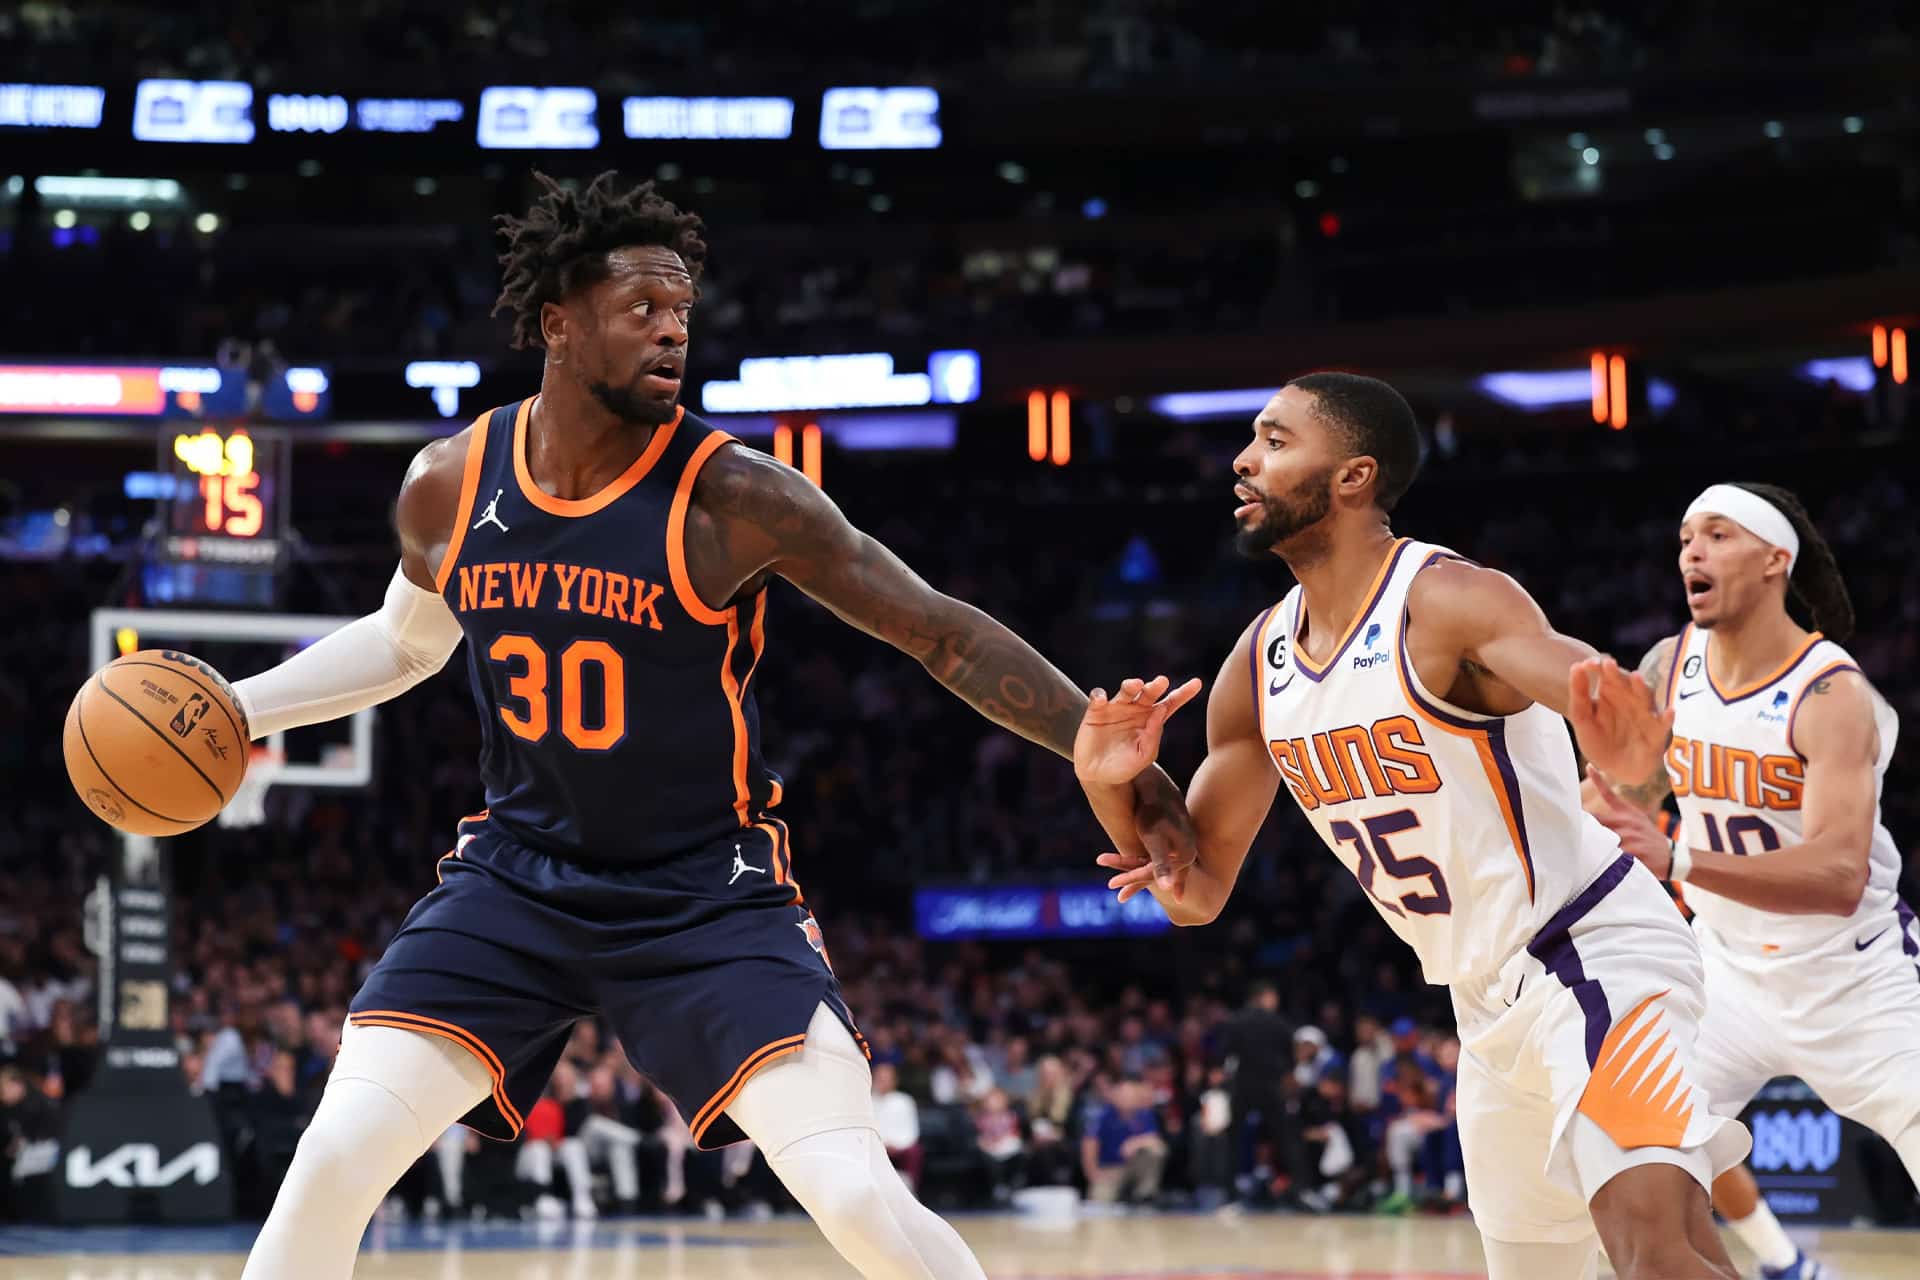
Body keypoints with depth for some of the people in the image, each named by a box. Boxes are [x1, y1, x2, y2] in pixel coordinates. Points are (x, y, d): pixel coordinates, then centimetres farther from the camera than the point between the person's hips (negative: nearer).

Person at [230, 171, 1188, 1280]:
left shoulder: (734, 498, -17)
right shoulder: (449, 485, -4)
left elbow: (940, 631, -14)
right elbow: (406, 643, 18)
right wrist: (241, 709, 11)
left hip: (709, 889, -3)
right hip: (517, 875, 3)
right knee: (334, 1161, -8)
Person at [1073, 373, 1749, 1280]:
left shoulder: (1446, 602, -19)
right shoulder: (1259, 664, 3)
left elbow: (1562, 667, -40)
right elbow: (1198, 890, 10)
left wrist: (1623, 740, -64)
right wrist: (1112, 791, -10)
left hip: (1594, 955, -8)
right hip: (1490, 1003, 8)